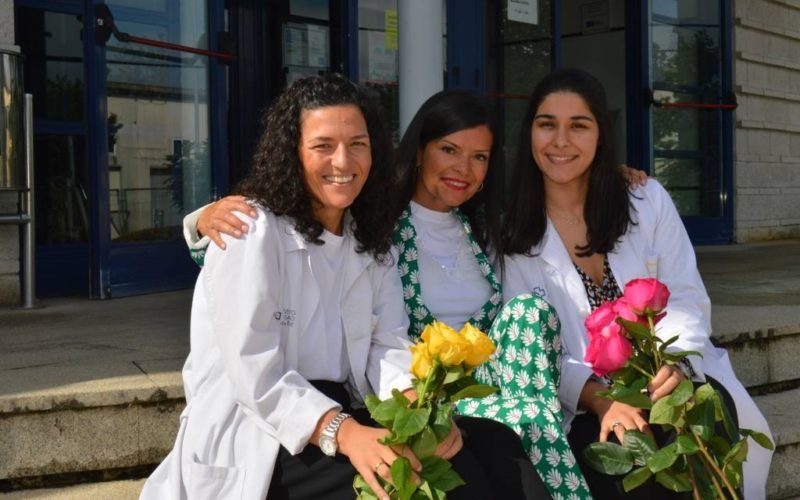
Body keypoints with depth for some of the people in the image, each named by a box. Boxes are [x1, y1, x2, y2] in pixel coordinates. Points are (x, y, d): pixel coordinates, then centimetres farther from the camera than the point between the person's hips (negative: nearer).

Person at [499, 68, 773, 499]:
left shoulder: (648, 200, 7)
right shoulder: (511, 232, 1)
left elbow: (685, 300, 1)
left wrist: (674, 359, -21)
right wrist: (597, 397, -23)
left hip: (664, 383, 2)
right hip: (579, 404, -2)